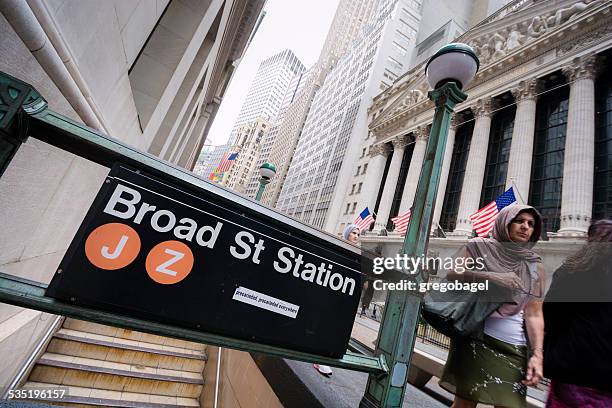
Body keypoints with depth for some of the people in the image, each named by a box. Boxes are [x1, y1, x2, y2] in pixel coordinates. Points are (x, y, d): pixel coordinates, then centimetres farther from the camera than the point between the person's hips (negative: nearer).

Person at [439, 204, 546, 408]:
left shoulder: (535, 266, 9)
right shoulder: (479, 248, 3)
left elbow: (534, 313, 5)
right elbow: (452, 276, -2)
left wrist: (537, 353, -6)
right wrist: (487, 278, -16)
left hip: (513, 347, 2)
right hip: (474, 338, -2)